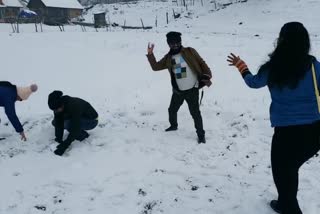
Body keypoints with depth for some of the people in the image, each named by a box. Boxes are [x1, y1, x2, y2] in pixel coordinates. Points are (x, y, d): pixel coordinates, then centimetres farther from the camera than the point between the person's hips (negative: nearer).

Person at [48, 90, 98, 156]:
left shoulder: (74, 107, -38)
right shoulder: (57, 107, -18)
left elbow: (75, 129, -40)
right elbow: (58, 123, -16)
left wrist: (64, 146, -42)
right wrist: (59, 139, -27)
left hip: (92, 121, -8)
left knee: (67, 124, -32)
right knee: (55, 122, -5)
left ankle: (83, 135, -8)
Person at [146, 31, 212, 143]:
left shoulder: (189, 52, -6)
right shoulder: (168, 58, 6)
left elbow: (201, 63, -3)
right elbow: (156, 67, 6)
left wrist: (207, 76, -12)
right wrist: (150, 54, -5)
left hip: (192, 90, -4)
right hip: (178, 91, 5)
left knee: (195, 113, -2)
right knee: (172, 110, 19)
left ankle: (201, 135, 13)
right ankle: (173, 125, 47)